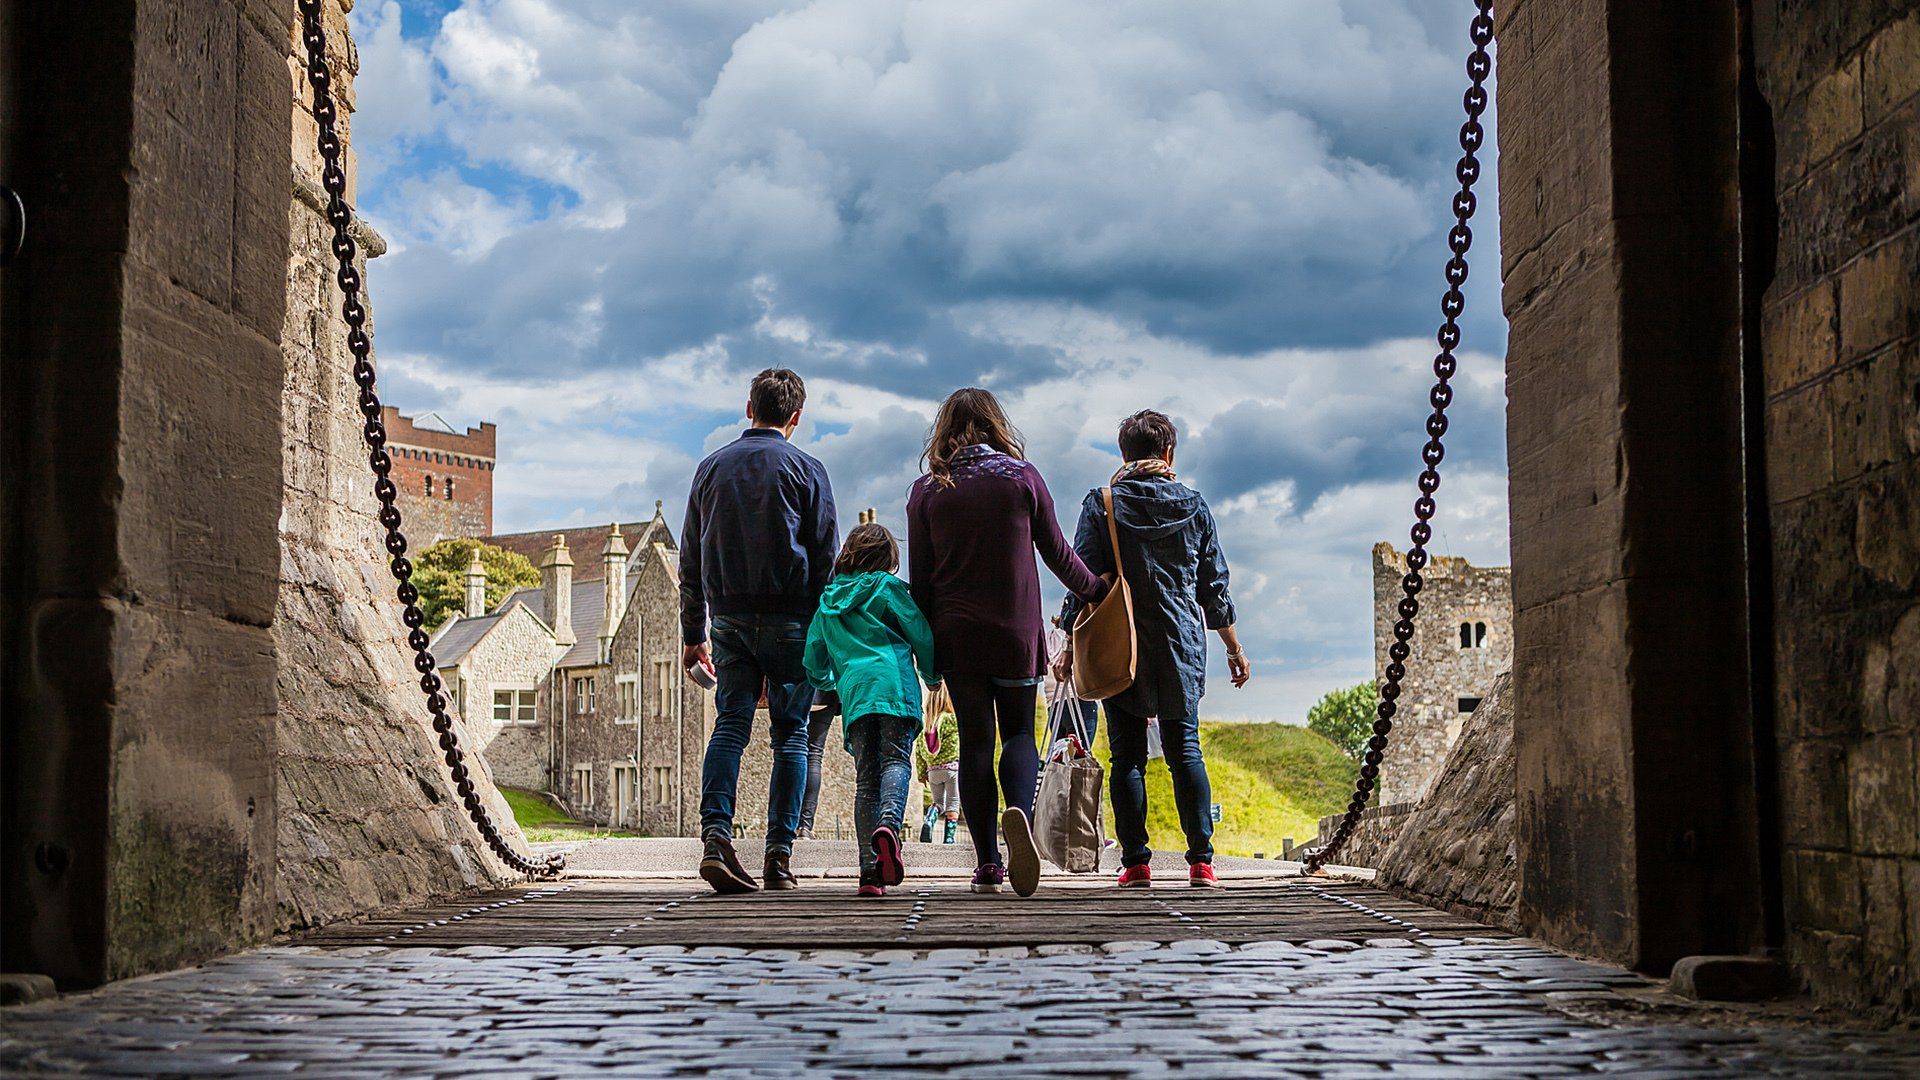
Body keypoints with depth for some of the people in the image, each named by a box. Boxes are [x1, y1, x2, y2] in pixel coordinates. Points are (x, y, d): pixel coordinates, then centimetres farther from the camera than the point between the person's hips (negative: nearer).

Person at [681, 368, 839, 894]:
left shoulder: (712, 467, 11)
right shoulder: (806, 470, 0)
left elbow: (691, 559, 14)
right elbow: (827, 558, -2)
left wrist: (693, 634, 19)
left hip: (728, 615, 3)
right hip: (789, 616, -3)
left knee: (730, 724, 2)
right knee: (790, 733, 3)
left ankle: (716, 835, -18)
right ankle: (779, 855, 1)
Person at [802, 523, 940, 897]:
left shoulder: (828, 600, 23)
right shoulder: (887, 586, 10)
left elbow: (814, 664, 25)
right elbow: (922, 635, 5)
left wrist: (830, 682, 48)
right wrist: (933, 676, 22)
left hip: (853, 693, 4)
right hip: (894, 684, -3)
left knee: (865, 777, 3)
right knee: (896, 760, -11)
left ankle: (869, 869, -6)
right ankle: (888, 823, -43)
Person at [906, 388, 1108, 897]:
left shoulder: (926, 491, 2)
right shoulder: (1022, 477, 0)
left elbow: (920, 577, 3)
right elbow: (1057, 554, 5)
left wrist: (924, 644, 10)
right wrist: (1095, 588, 22)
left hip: (955, 635, 1)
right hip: (1016, 631, -1)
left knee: (975, 741, 6)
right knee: (1018, 731, 9)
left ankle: (987, 863, 4)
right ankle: (1019, 811, -22)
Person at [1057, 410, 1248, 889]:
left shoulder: (1102, 504, -1)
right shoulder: (1194, 507, 5)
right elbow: (1214, 587, 9)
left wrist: (1071, 648, -1)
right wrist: (1234, 650, 18)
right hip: (1181, 644, 2)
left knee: (1127, 756, 3)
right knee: (1185, 749, 5)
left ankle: (1136, 861, 0)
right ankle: (1201, 861, -1)